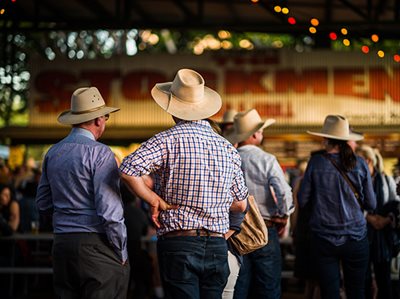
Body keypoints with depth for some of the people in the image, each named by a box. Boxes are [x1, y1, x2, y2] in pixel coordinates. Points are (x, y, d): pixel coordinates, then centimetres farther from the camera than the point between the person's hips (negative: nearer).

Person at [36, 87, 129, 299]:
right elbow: (109, 208, -16)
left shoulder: (53, 153, 11)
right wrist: (121, 253, -7)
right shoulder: (99, 152, -10)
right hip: (96, 244, -7)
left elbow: (43, 204, 17)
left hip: (62, 244, 7)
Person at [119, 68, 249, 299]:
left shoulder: (169, 139, -7)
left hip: (178, 244, -5)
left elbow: (129, 170, -21)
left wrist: (156, 201, -9)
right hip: (217, 247, 5)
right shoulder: (228, 148, 8)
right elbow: (241, 204, 14)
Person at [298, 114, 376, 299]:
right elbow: (371, 204, 3)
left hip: (325, 240, -1)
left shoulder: (316, 162, -7)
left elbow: (302, 201, -1)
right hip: (356, 237, 1)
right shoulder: (359, 164, -2)